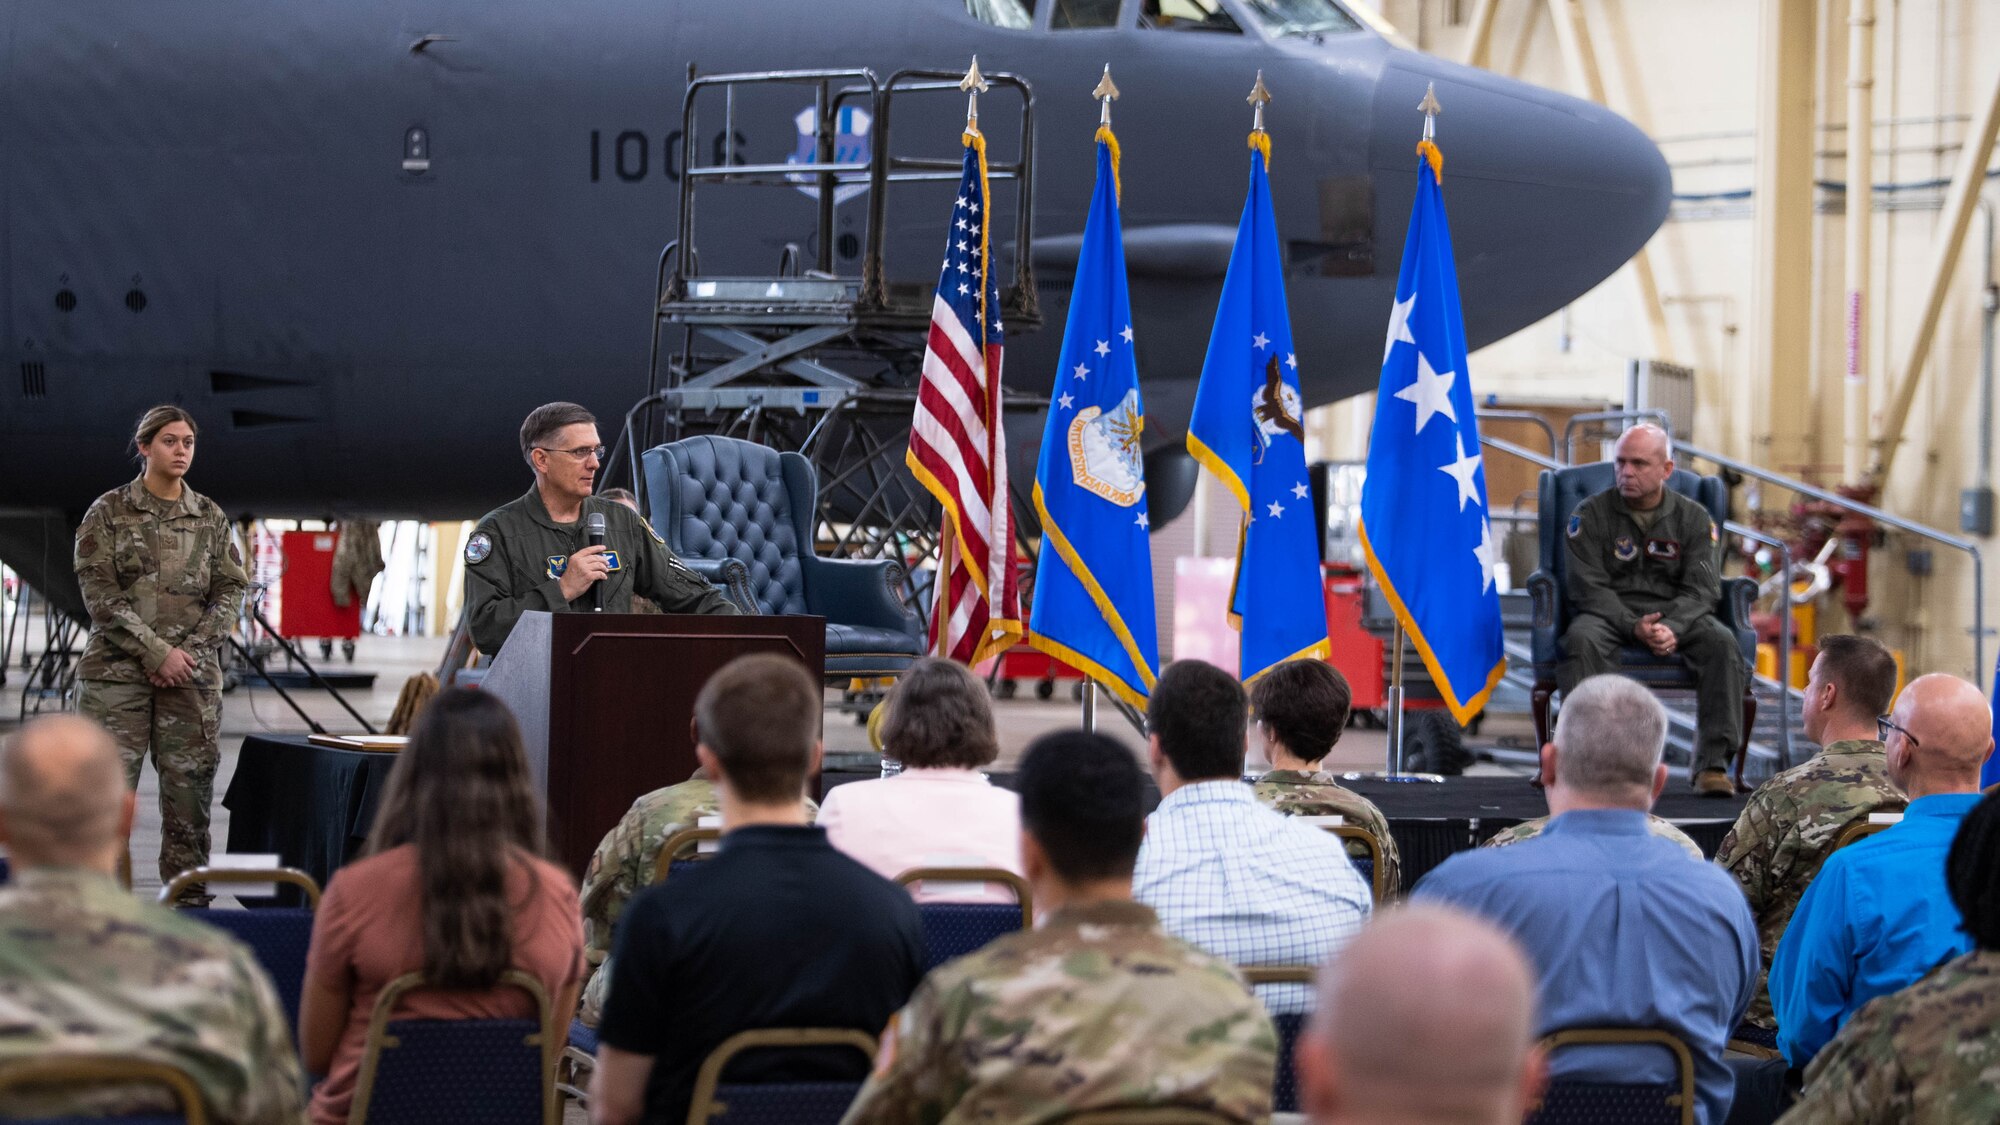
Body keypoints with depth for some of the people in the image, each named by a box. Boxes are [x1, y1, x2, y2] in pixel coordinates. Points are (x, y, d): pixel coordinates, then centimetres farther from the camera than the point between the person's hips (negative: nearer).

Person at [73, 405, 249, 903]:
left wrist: (193, 650, -6)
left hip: (191, 673, 3)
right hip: (117, 670, -2)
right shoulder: (108, 512, 2)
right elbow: (99, 592, -5)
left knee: (190, 786, 0)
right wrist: (157, 652, -12)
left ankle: (189, 899, 6)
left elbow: (231, 591, 9)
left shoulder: (210, 517, 11)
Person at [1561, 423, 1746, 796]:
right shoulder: (1591, 514, 3)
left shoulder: (1694, 518, 7)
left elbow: (1702, 589, -2)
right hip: (1610, 614, -1)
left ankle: (1713, 765, -29)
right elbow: (1588, 587, -6)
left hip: (1676, 615, 1)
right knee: (1582, 640, -35)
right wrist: (1634, 627, -22)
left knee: (1722, 642, -28)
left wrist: (1671, 628, -24)